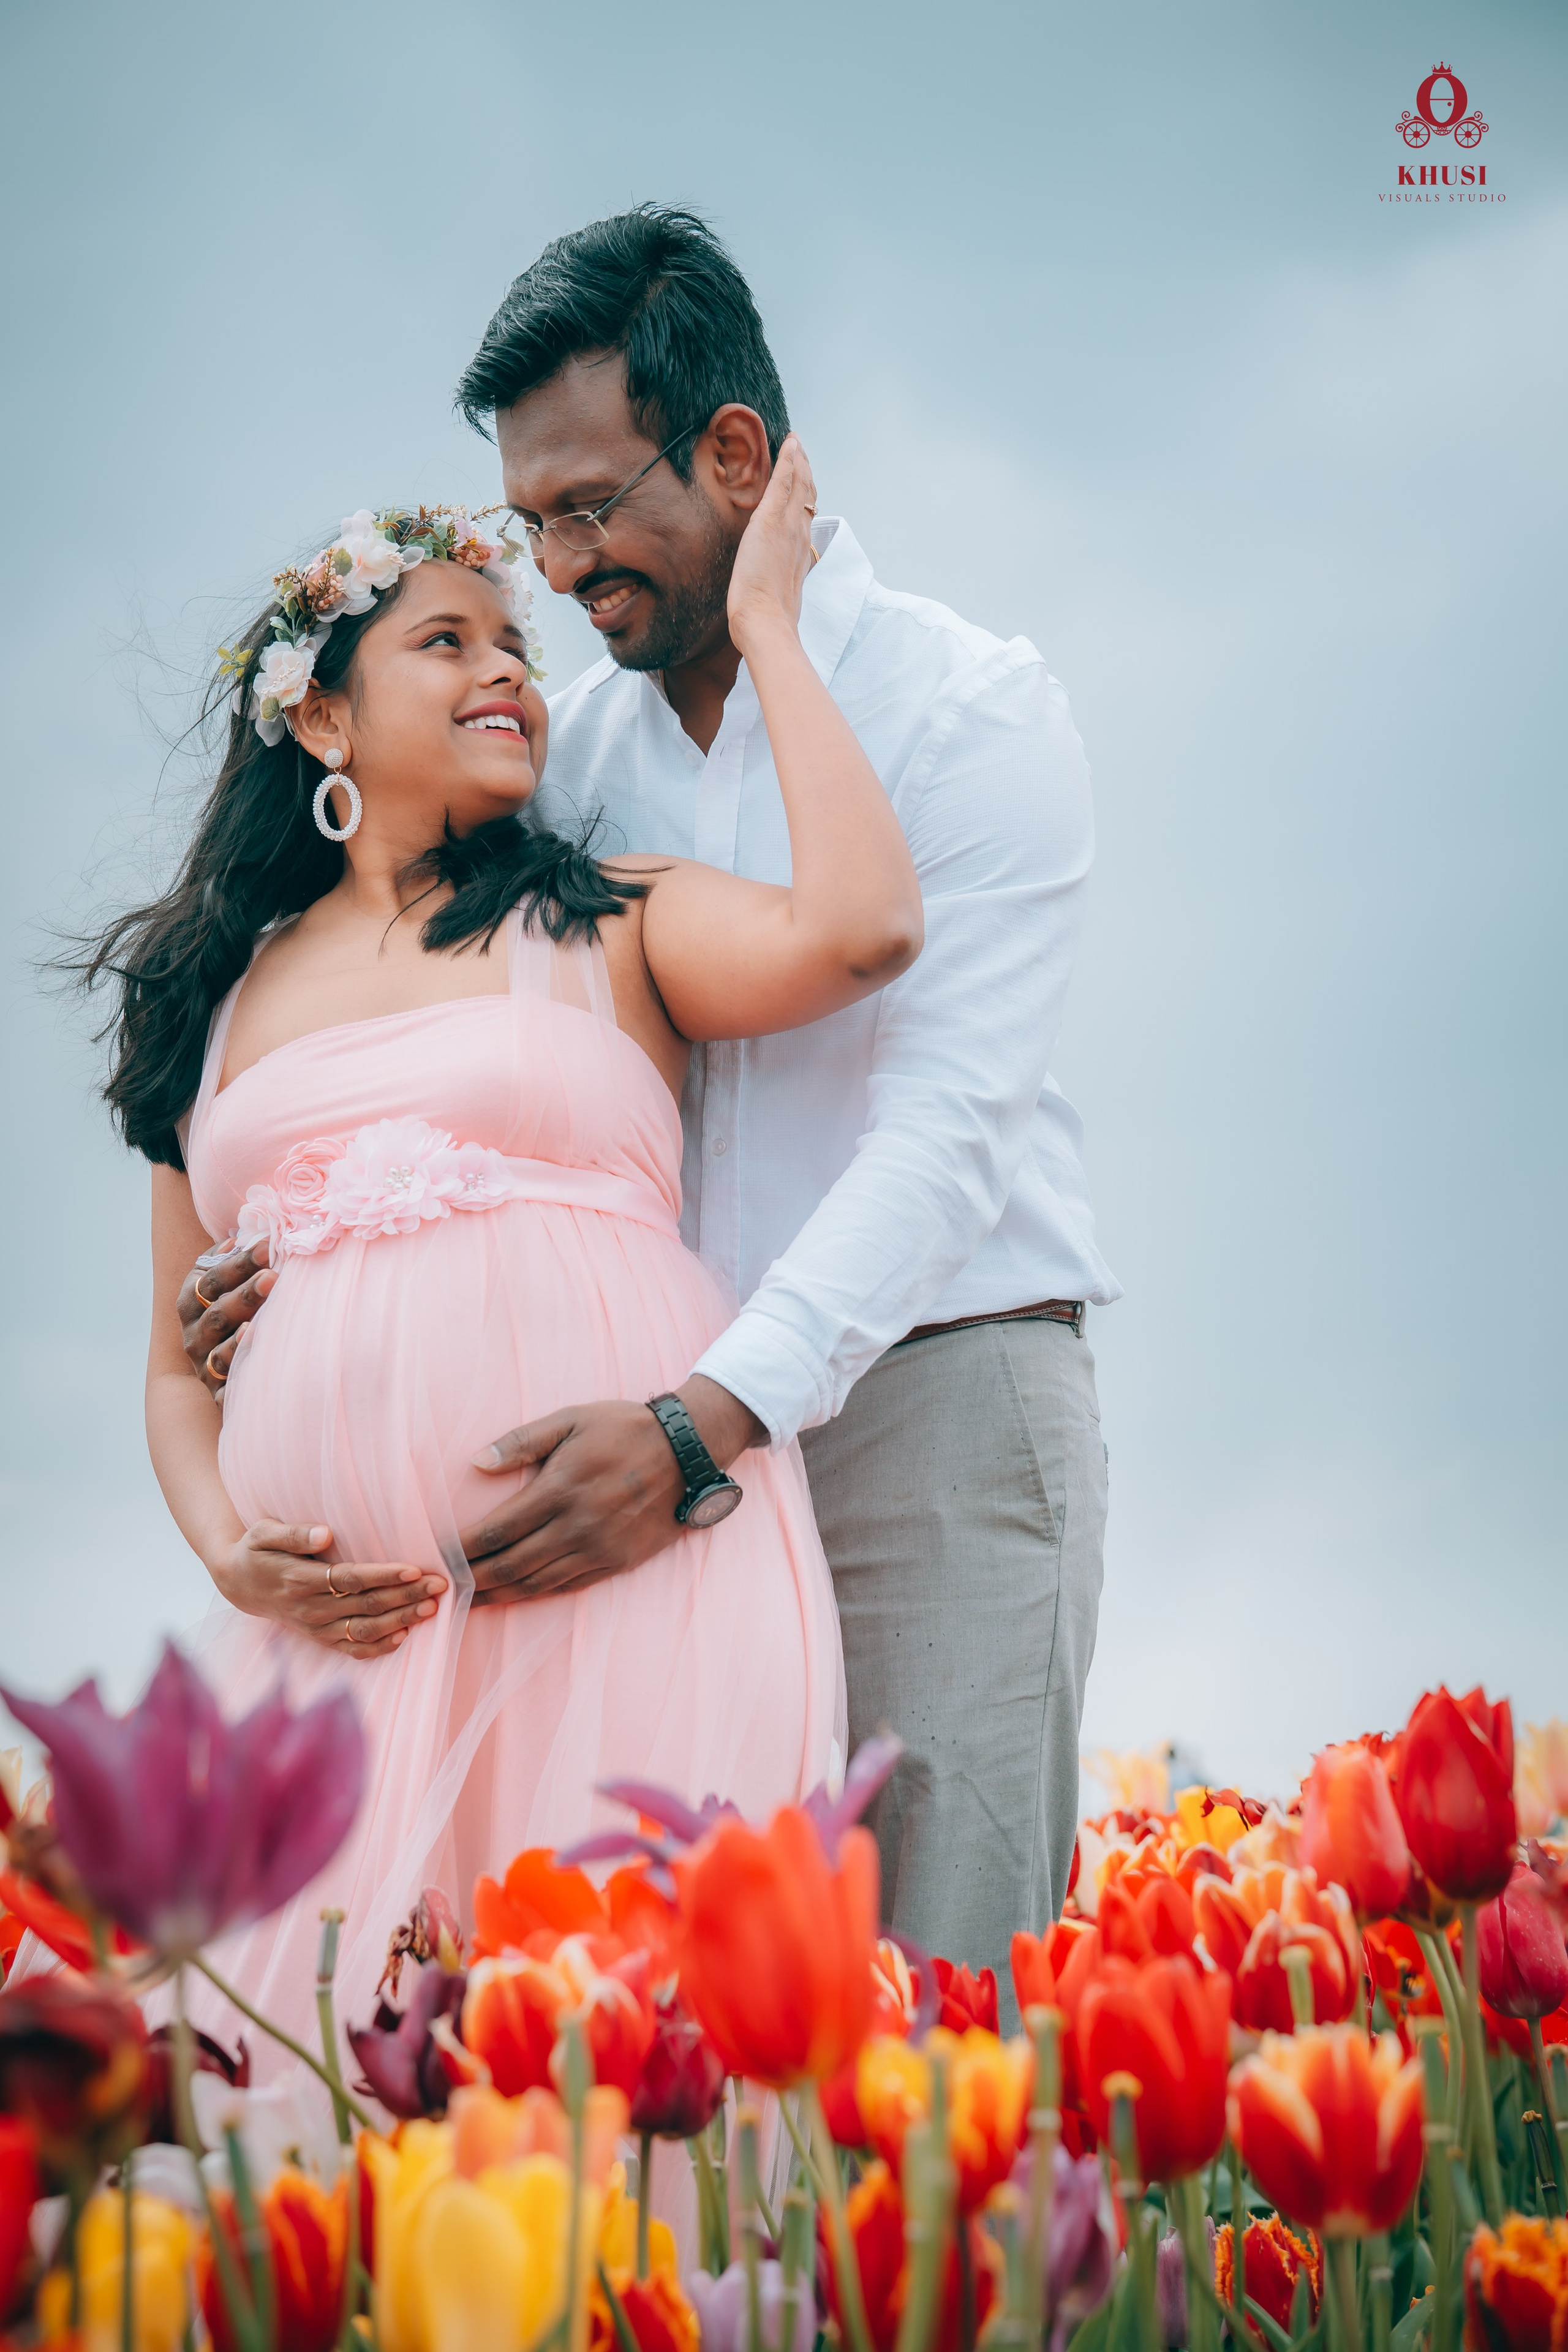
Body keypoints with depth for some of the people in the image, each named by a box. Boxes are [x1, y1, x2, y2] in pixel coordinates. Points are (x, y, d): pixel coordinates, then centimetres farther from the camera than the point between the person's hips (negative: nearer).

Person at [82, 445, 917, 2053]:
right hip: (345, 1614, 3)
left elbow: (856, 925, -11)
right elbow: (182, 1363, 20)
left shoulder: (610, 925, 10)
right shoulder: (219, 996, 18)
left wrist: (764, 622, 1)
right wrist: (228, 1550, -1)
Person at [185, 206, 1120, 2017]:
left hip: (935, 1395, -4)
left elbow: (948, 1121, -16)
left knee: (929, 1972, -7)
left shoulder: (974, 710, -6)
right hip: (684, 1426, 5)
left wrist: (709, 1416, -28)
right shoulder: (578, 744, 12)